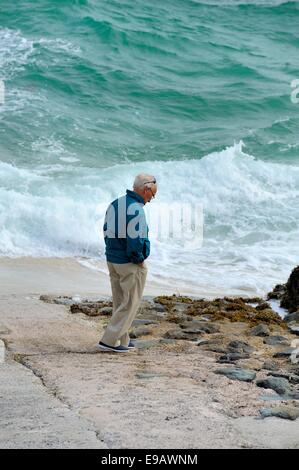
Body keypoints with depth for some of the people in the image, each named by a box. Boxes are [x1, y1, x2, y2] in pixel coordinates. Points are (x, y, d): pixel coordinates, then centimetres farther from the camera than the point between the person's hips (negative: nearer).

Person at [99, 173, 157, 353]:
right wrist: (140, 260, -11)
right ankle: (109, 341, 1)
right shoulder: (136, 209, -20)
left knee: (120, 302, 17)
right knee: (130, 304, 2)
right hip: (131, 264, -9)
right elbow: (136, 241, -25)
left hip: (112, 261, 9)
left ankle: (123, 340, 24)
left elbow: (106, 232, 12)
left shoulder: (114, 204, 8)